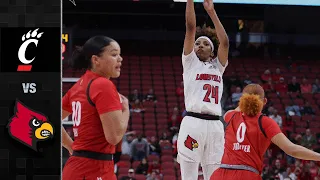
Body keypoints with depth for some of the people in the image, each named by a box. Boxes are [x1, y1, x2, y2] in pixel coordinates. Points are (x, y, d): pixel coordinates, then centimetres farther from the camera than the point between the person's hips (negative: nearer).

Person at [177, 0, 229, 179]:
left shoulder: (217, 67, 20)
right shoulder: (190, 62, 13)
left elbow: (225, 42, 8)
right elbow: (191, 28, 6)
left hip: (215, 125, 3)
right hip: (193, 123, -3)